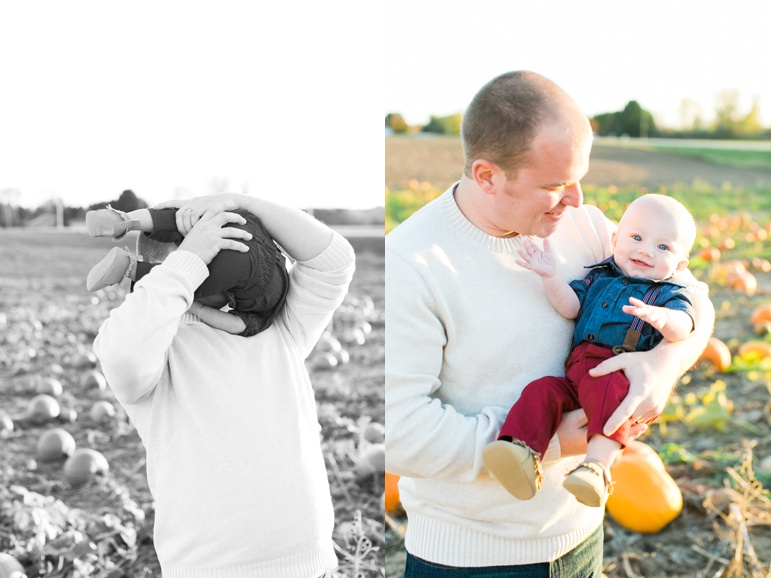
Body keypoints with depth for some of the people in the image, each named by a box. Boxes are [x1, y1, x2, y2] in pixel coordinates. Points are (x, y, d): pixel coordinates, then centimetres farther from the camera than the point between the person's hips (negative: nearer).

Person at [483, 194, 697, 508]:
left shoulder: (670, 294, 14)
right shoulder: (598, 279, 25)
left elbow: (682, 328, -8)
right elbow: (570, 307, 9)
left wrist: (661, 317, -32)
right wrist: (551, 277, -9)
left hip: (623, 377, -4)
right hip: (576, 374, 5)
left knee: (611, 390, -36)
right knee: (542, 389, -21)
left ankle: (597, 464, -50)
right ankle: (523, 451, -33)